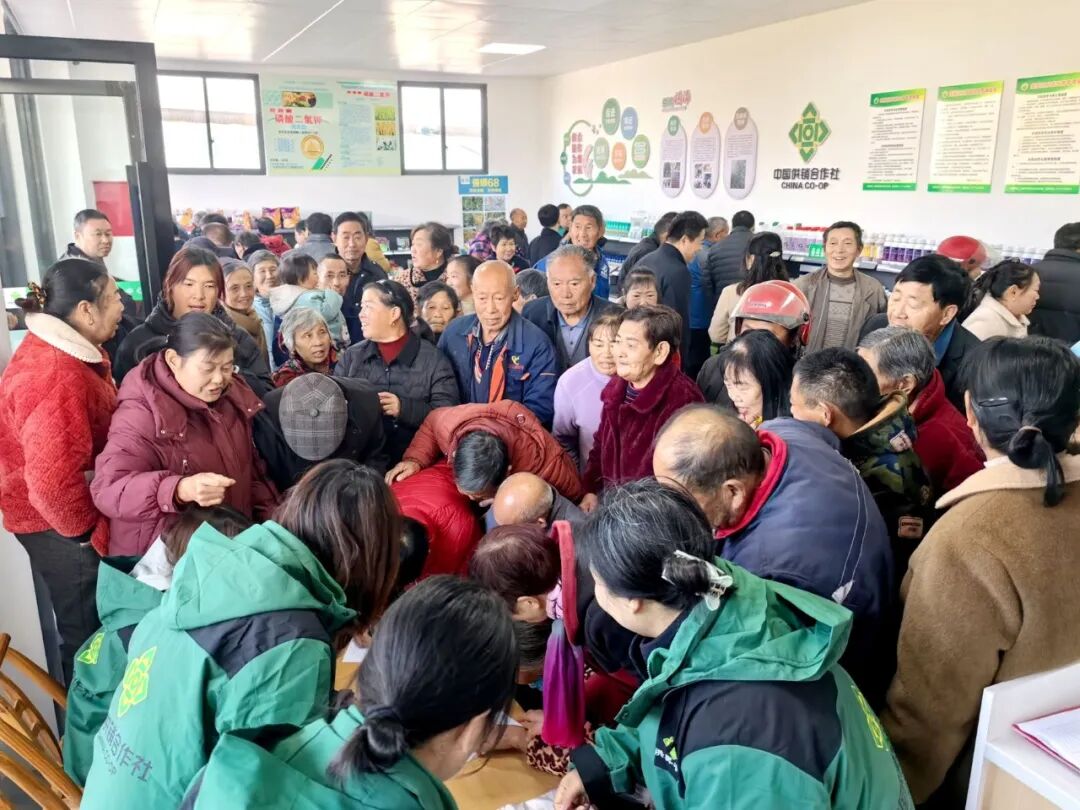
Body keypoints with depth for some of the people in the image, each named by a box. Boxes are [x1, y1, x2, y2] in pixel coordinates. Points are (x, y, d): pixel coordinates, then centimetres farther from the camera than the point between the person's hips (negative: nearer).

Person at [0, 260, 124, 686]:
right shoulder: (57, 378, -31)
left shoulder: (55, 348, 2)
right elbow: (52, 482, -33)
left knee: (72, 627, 25)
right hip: (57, 525, -10)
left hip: (58, 515, 10)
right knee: (84, 635, 7)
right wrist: (93, 533, -18)